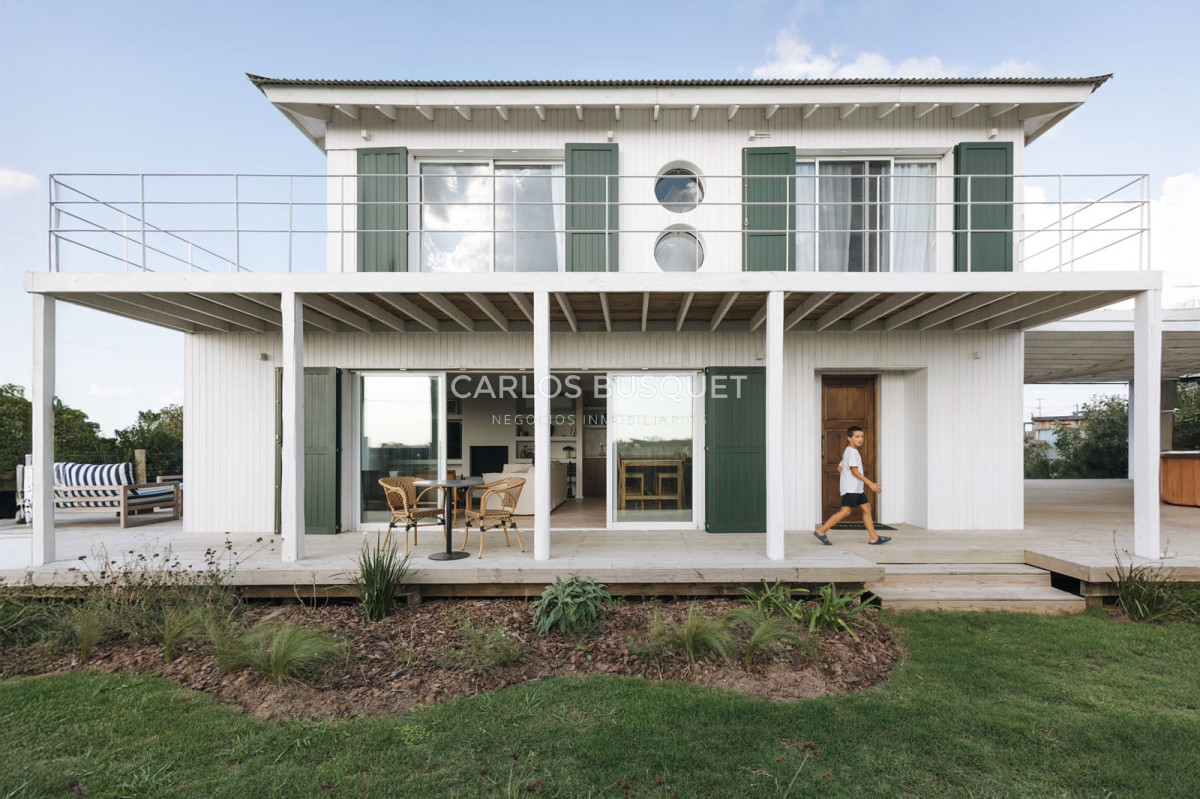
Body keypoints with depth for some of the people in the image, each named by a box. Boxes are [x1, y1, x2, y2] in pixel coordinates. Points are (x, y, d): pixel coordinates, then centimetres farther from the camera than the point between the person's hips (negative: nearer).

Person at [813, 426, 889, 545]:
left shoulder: (848, 452, 18)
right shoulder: (852, 451, -13)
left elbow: (839, 468, 22)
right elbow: (855, 471, -19)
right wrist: (870, 483, -19)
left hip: (857, 488, 10)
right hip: (850, 488, -10)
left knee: (866, 507, 7)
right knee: (846, 510, -13)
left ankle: (873, 537, 10)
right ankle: (821, 531, -10)